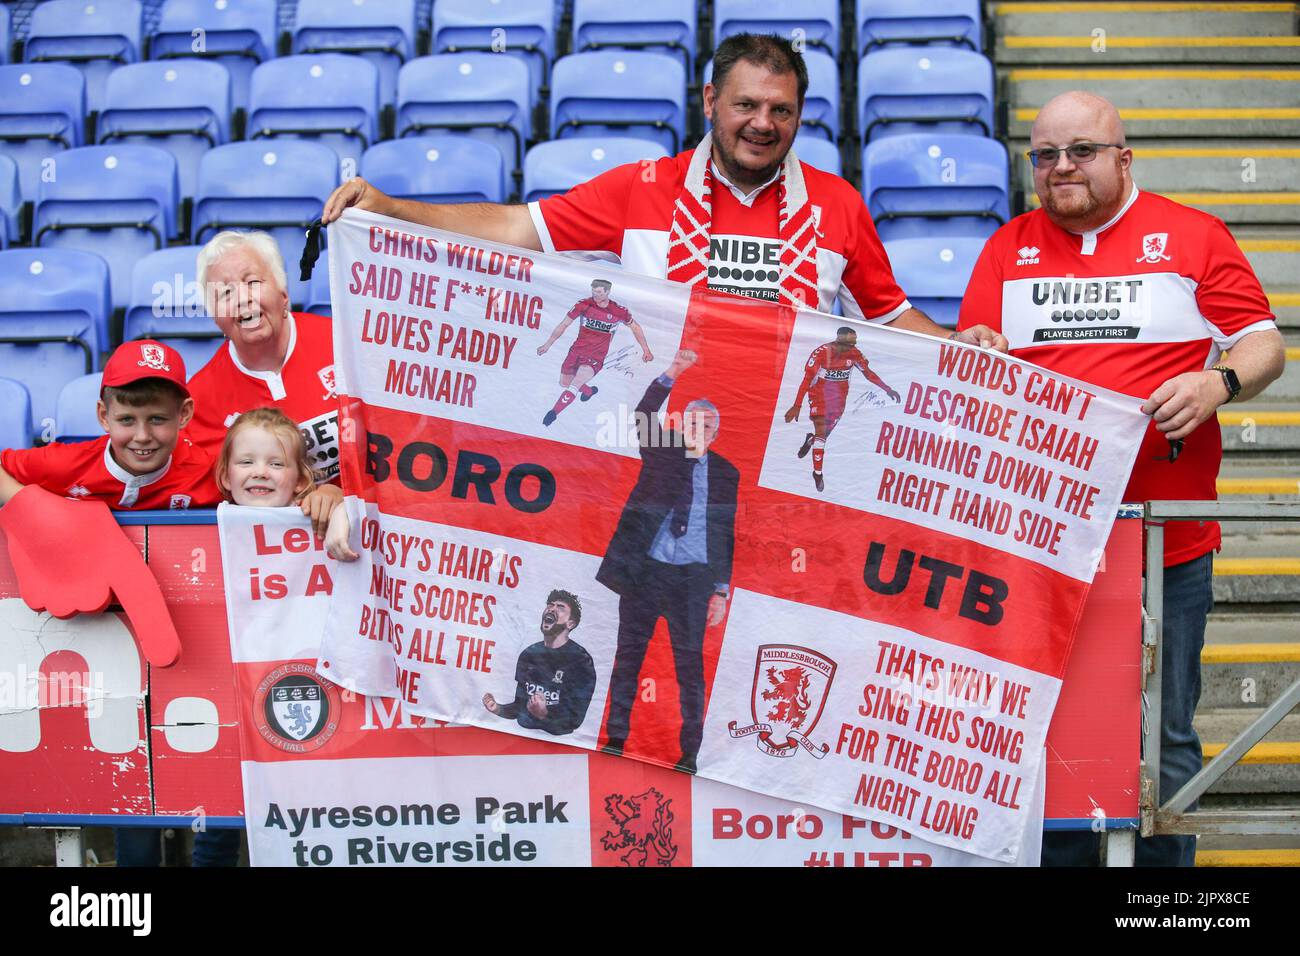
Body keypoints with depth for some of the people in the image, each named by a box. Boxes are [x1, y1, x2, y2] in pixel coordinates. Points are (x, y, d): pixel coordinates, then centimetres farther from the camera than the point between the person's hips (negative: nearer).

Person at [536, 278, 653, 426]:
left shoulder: (619, 312, -11)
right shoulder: (584, 304, -10)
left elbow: (635, 327, 7)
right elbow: (564, 324, -1)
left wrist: (646, 350, 10)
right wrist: (547, 344, 0)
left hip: (596, 357, -3)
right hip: (577, 351, 4)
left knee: (574, 386, -22)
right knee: (564, 383, 18)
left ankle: (553, 413, -9)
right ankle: (589, 391, 47)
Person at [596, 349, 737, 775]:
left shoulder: (725, 473, 9)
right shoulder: (662, 451, 8)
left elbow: (728, 533, 8)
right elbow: (643, 418, -12)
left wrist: (721, 590, 4)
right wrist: (670, 376, -25)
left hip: (692, 579, 0)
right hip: (645, 569, 0)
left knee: (690, 664, 0)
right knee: (628, 652, 4)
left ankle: (689, 752, 6)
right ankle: (616, 737, 11)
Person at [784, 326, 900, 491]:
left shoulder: (854, 354, -12)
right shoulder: (821, 353, -24)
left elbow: (868, 373, 1)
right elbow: (807, 379, -23)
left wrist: (887, 389, -2)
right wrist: (797, 405, -25)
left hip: (839, 396, 4)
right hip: (819, 394, -4)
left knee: (827, 432, 11)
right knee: (821, 431, -8)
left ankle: (811, 439, 48)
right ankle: (817, 473, 6)